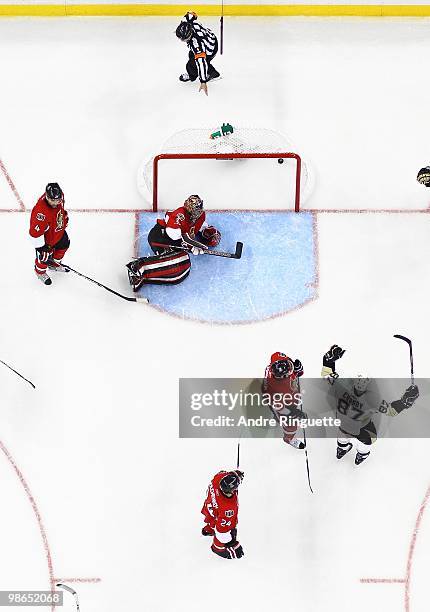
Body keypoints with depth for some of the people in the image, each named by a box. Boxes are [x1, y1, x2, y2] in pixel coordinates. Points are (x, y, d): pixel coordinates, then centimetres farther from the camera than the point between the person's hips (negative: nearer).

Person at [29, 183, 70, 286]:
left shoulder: (59, 197, -22)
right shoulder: (41, 212, -44)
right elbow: (36, 232, -35)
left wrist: (64, 216, 19)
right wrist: (40, 247, -26)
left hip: (59, 230, 8)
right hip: (46, 237, -8)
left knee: (64, 245, 27)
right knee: (45, 256, 9)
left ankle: (54, 264, 55)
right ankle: (40, 271, 44)